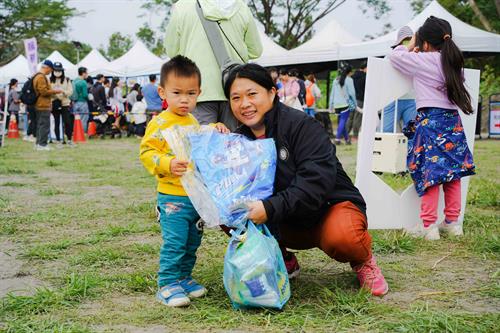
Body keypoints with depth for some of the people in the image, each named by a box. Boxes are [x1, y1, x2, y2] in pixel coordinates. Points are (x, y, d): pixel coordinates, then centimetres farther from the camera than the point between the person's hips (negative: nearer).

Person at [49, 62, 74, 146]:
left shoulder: (67, 80, 5)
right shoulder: (50, 80, 4)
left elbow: (70, 92, 1)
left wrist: (63, 91, -18)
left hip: (65, 103, 0)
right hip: (54, 103, 0)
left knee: (67, 122, -6)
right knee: (56, 122, 5)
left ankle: (69, 139, 6)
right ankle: (58, 140, 12)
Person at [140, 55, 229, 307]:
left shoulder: (193, 122, 14)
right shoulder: (160, 123, -10)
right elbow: (146, 152, -14)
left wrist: (215, 131, 15)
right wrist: (168, 164, -28)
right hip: (172, 197, -7)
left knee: (192, 242, 15)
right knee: (174, 242, -10)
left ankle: (183, 277, 27)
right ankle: (167, 285, -1)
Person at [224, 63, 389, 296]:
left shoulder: (301, 125, -19)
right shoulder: (241, 138, 2)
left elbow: (317, 181, -30)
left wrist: (271, 208, -38)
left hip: (331, 207, -6)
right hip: (287, 226, 6)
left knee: (340, 236, -40)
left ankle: (363, 262, -2)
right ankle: (284, 262, 6)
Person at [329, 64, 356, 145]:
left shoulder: (336, 80, 13)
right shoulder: (349, 80, -6)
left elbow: (332, 93, 14)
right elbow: (351, 93, -8)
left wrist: (331, 105, 17)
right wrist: (354, 104, 1)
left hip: (337, 104, 6)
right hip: (345, 104, -6)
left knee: (341, 122, 13)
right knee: (342, 122, -6)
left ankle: (347, 139, 21)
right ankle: (337, 138, -15)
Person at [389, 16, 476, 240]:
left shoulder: (423, 60, -6)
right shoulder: (453, 62, 11)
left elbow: (395, 56, 1)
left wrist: (409, 47, 18)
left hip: (431, 121, -6)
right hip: (452, 120, 6)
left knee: (429, 173, -5)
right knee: (453, 172, 10)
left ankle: (428, 226, -6)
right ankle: (452, 222, 16)